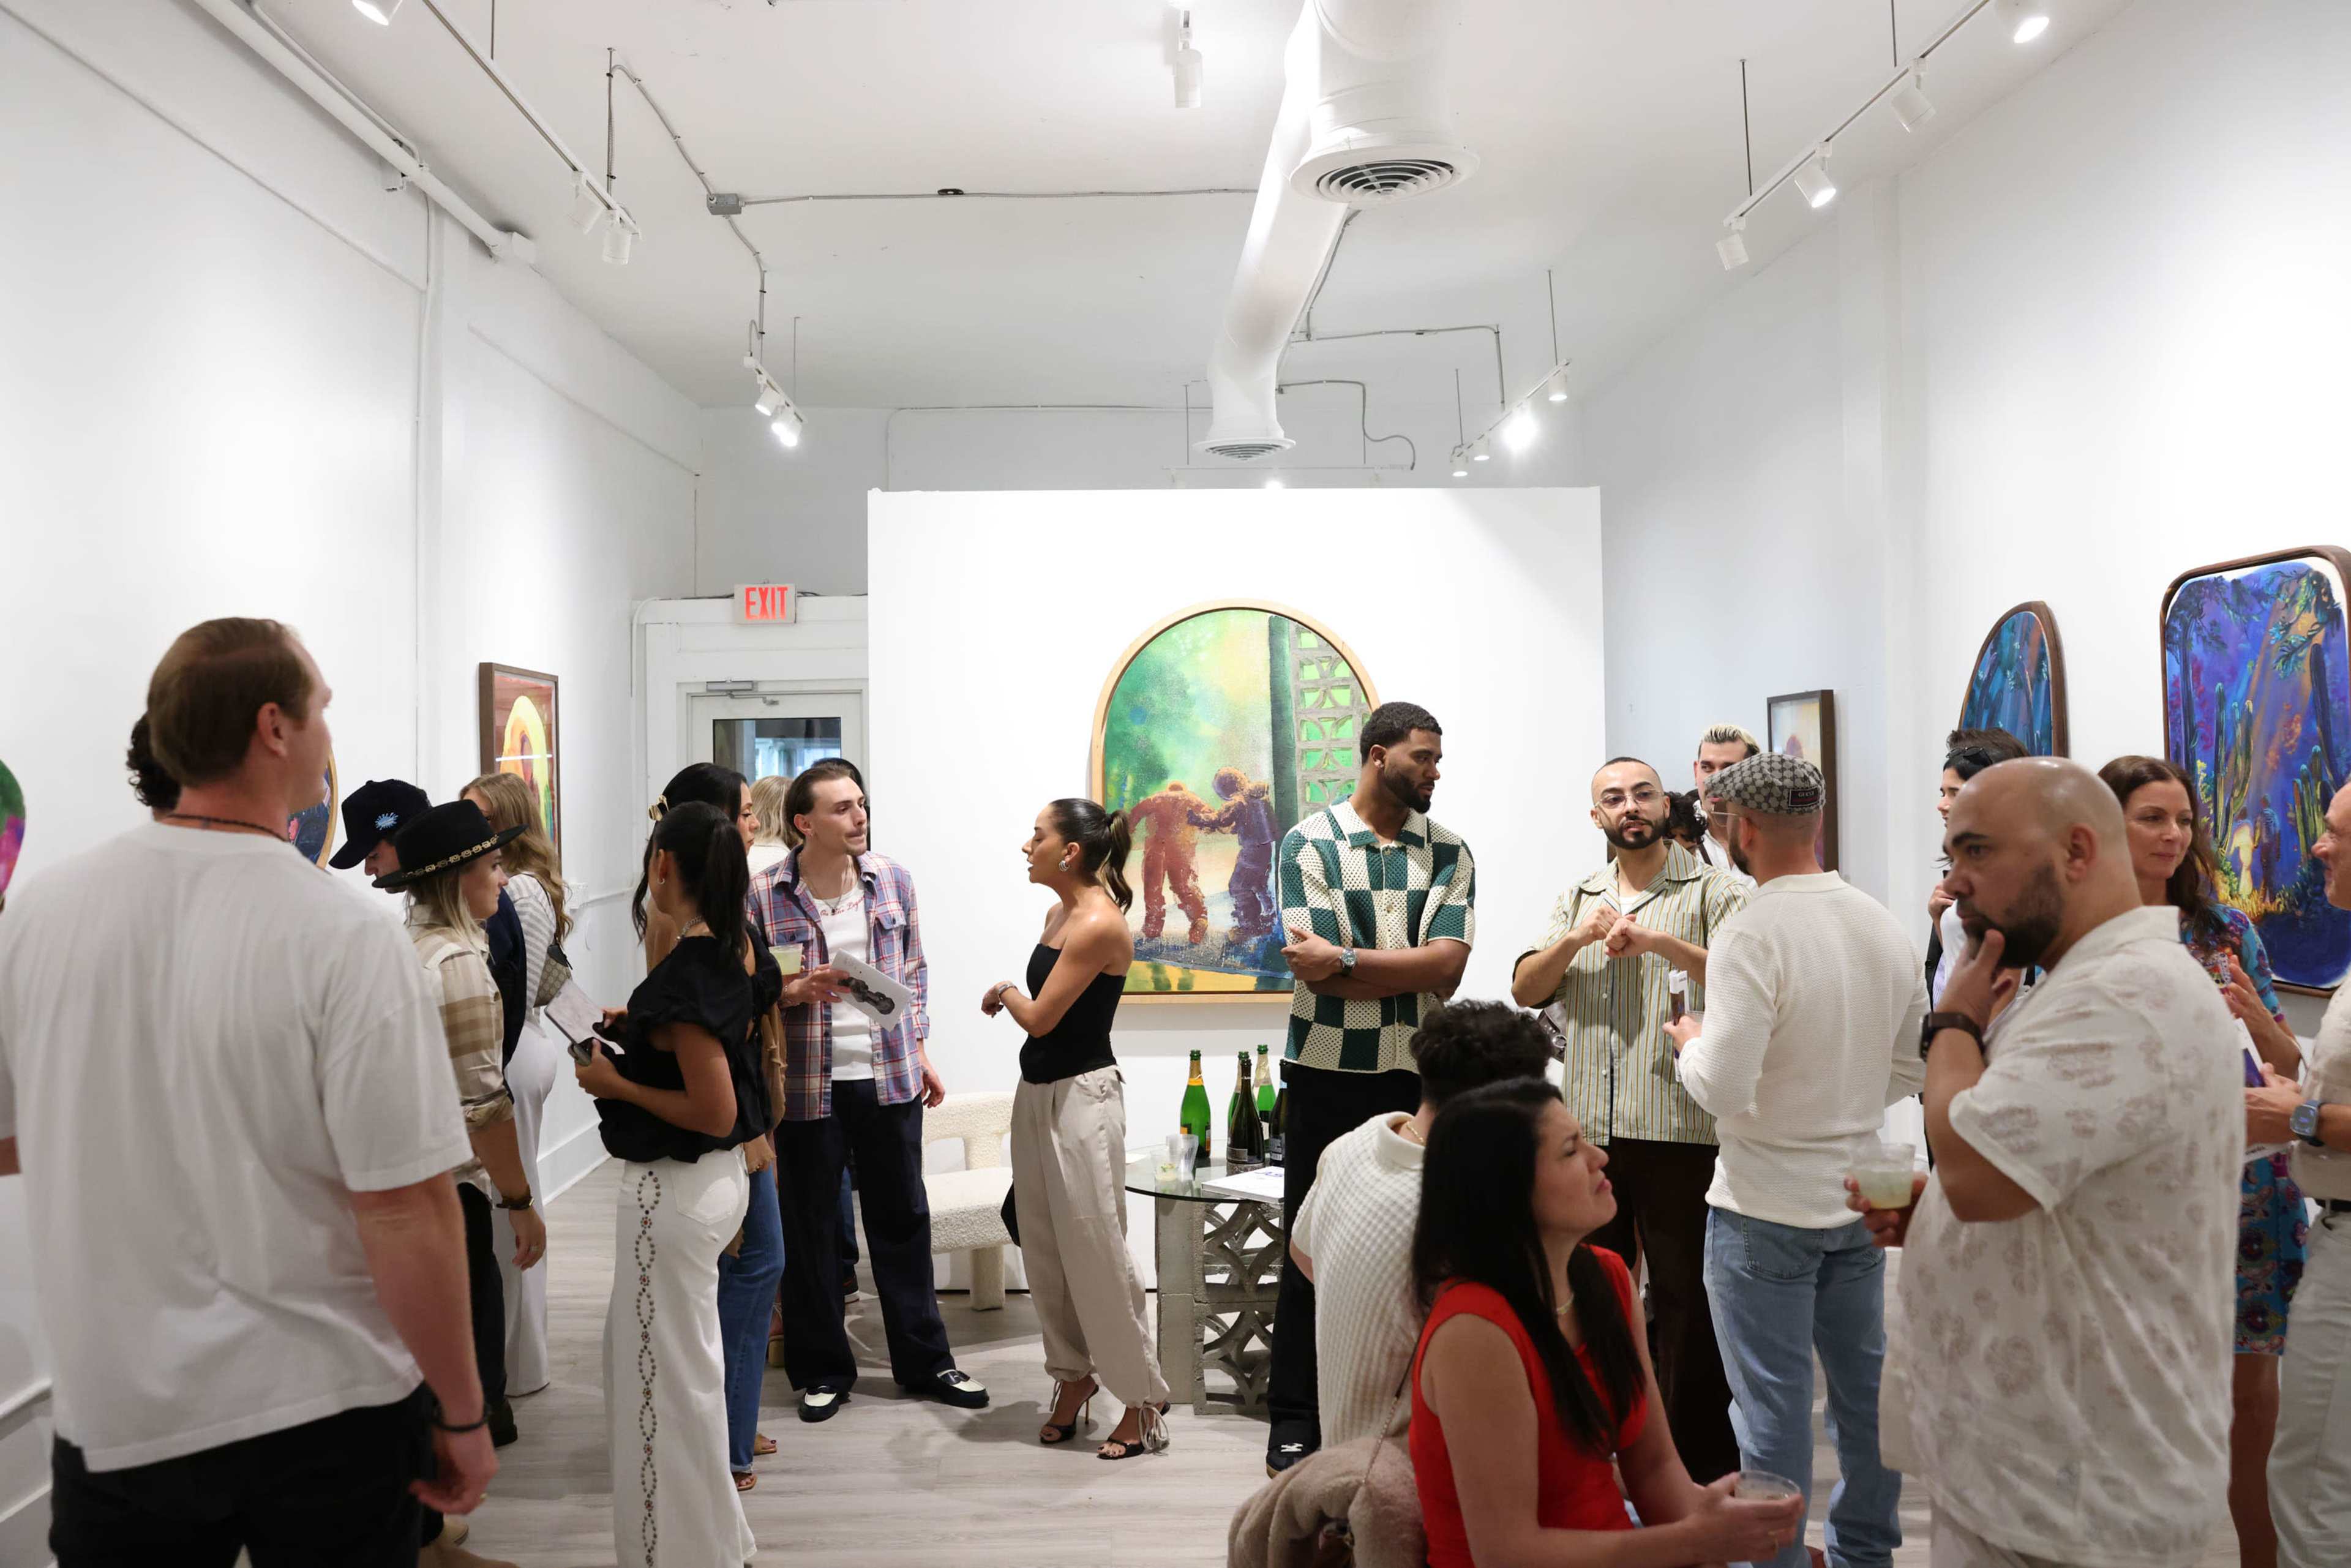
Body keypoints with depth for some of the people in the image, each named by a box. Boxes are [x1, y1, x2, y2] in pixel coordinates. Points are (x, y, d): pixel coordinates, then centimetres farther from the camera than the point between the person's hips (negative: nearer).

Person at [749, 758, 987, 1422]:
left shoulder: (891, 879, 2)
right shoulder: (764, 894, -9)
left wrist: (919, 1050, 11)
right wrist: (795, 991, -20)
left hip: (889, 1079, 3)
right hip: (807, 1086, -2)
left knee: (902, 1218, 12)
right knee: (810, 1229, 9)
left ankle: (925, 1361, 26)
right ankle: (822, 1371, 26)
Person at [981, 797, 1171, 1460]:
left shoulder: (1099, 924, -18)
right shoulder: (1059, 913, 10)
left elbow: (1040, 1018, -16)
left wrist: (1005, 991, 1)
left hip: (1082, 1097, -9)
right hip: (1037, 1092, 9)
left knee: (1095, 1249, -3)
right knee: (1045, 1248, 14)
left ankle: (1141, 1402, 8)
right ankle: (1074, 1376, 28)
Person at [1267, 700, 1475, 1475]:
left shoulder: (1449, 852, 5)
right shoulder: (1309, 843, -3)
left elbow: (1448, 966, -9)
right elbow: (1316, 970, -12)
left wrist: (1345, 960, -14)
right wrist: (1409, 969, -9)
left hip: (1418, 1074, 3)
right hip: (1327, 1075, -2)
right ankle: (1295, 1420, 17)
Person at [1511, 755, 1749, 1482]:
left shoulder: (1712, 890, 1)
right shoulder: (1578, 899, 17)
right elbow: (1525, 989, 8)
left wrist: (1664, 942, -22)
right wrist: (1577, 939, -8)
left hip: (1680, 1129, -5)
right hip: (1587, 1127, 5)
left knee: (1687, 1297, 1)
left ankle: (1702, 1462, 14)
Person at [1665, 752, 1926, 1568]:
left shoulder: (1752, 935, -21)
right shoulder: (1885, 926, 1)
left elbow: (1723, 1088, -24)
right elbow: (1911, 1071, 8)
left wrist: (1692, 1041, -5)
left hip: (1765, 1210, -7)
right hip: (1859, 1196, 7)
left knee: (1772, 1406, 5)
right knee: (1864, 1388, 20)